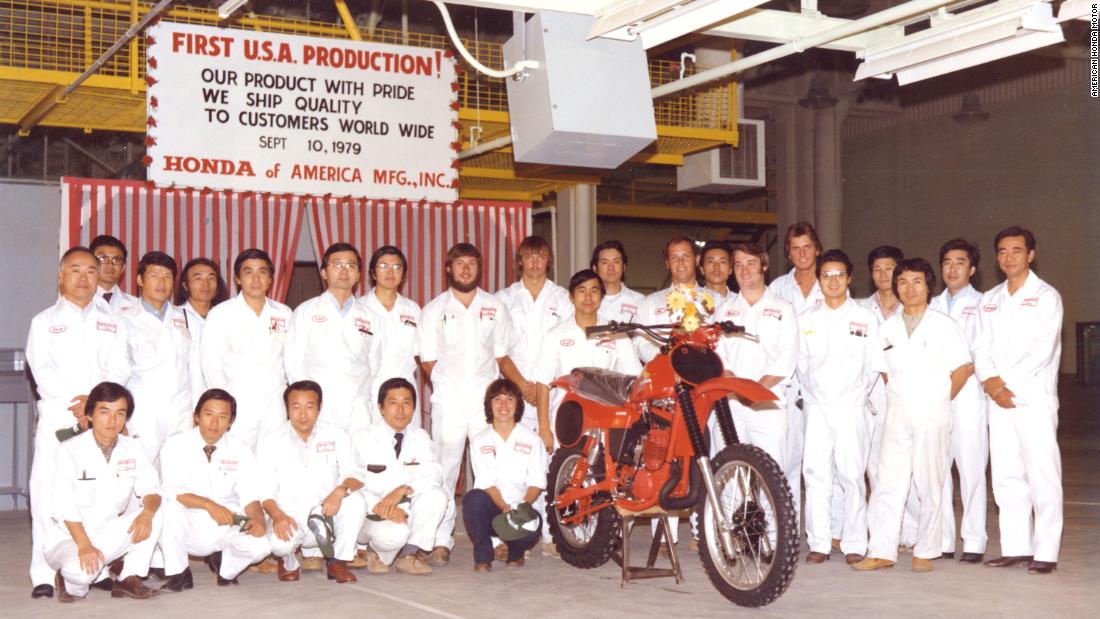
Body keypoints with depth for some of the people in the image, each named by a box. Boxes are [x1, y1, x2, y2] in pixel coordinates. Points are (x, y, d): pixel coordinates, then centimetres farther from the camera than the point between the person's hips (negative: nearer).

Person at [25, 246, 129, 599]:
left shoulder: (112, 323, 17)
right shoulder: (44, 321, 12)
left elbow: (119, 370, 6)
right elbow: (42, 371, -1)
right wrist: (73, 407, -12)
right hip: (56, 416, -2)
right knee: (49, 492, -8)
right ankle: (44, 576, -5)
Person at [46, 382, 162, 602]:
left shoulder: (133, 450, 0)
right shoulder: (70, 450, -13)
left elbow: (151, 490, -4)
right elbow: (65, 506, -19)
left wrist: (148, 512, -28)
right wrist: (84, 546, -30)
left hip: (109, 534, 4)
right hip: (69, 537, -4)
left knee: (154, 515, -20)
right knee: (81, 570, -37)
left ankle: (129, 579, -9)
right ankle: (71, 583, 1)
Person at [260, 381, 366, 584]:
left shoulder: (335, 436, 1)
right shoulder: (272, 441, -3)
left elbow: (355, 475, -4)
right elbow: (263, 490, -6)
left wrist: (341, 490, -28)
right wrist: (277, 515, -26)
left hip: (327, 515, 2)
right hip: (289, 517, -2)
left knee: (356, 501, -28)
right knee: (279, 542, -35)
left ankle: (338, 561, -5)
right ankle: (288, 561, 6)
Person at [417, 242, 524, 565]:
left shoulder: (495, 307, 13)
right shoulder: (434, 310, 9)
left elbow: (502, 356, 14)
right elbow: (429, 361, 9)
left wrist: (524, 385, 1)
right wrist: (449, 384, -2)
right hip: (448, 401, -1)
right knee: (444, 470, -3)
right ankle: (441, 542, 0)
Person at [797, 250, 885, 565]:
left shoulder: (865, 318, 6)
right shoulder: (807, 319, 12)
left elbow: (875, 366, 8)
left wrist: (856, 393, 5)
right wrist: (810, 394, 8)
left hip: (851, 408, -2)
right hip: (816, 407, 2)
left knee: (851, 475, -5)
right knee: (815, 473, -3)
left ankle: (854, 543, 2)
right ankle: (818, 543, 3)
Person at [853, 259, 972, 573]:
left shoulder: (943, 325, 0)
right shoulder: (888, 328, 9)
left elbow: (962, 368, 3)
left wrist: (939, 402, 4)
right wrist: (896, 396, 9)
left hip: (932, 414, -3)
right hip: (897, 414, 3)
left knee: (929, 485, 1)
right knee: (888, 482, -2)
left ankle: (925, 553, 9)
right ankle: (881, 552, -1)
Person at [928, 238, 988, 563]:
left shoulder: (982, 304, 6)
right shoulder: (933, 306, 19)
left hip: (968, 397, -4)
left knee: (971, 469, -5)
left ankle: (974, 542, 0)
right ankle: (941, 540, 9)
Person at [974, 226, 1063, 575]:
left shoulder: (1046, 297, 0)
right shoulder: (990, 300, 16)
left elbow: (1043, 349, -10)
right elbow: (982, 349, 11)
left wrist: (1005, 382, -12)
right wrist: (991, 383, -7)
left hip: (1034, 398, -5)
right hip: (998, 400, 5)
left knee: (1042, 476, -6)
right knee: (1006, 476, 6)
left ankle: (1046, 552, -3)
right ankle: (1015, 547, 13)